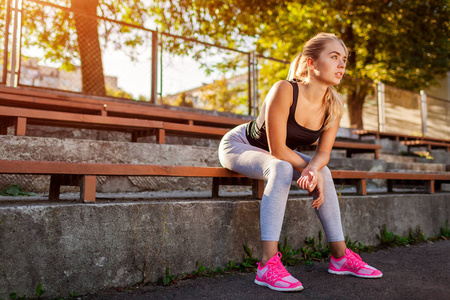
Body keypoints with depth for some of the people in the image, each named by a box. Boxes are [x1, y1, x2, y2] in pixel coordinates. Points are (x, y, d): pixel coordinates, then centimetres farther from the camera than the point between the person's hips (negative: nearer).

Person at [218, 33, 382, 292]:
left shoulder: (334, 107, -12)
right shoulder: (285, 91, -32)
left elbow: (323, 152, -9)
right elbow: (278, 150, -30)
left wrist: (313, 169, -31)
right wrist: (311, 170, -20)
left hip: (274, 155, 7)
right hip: (238, 144, -7)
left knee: (323, 172, -8)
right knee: (281, 169, -34)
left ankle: (340, 255, 2)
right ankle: (268, 265, -35)